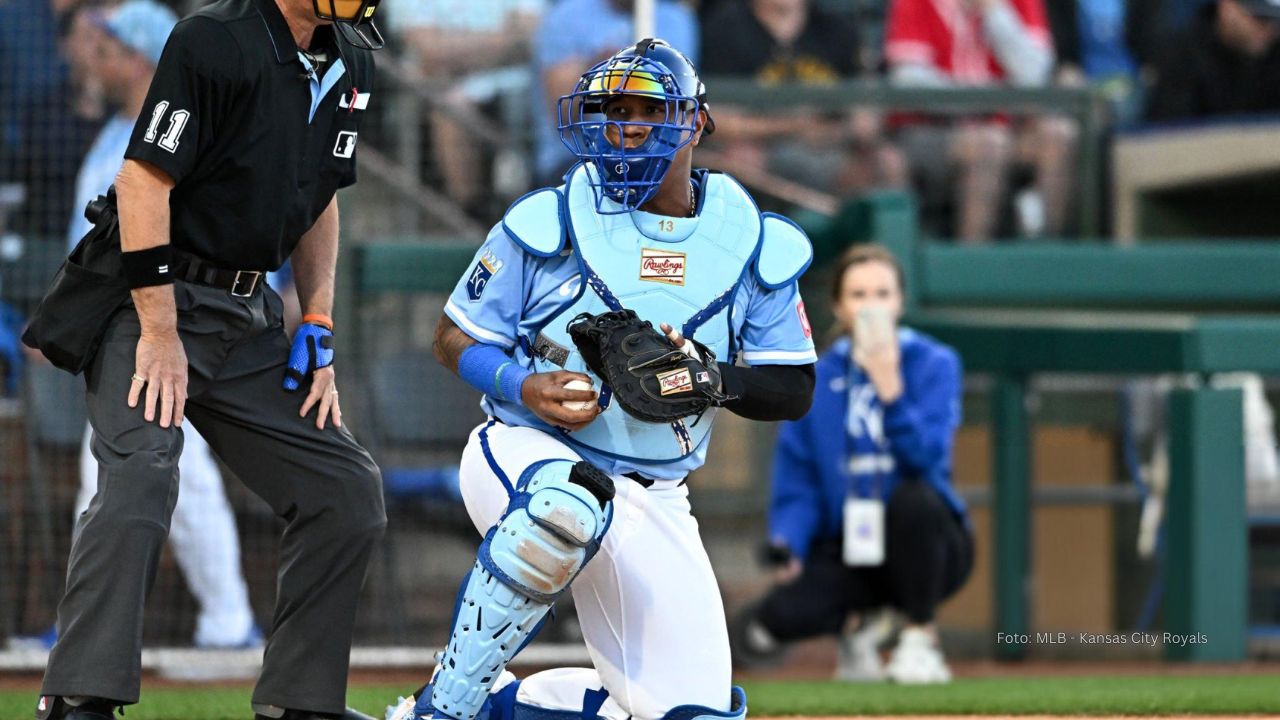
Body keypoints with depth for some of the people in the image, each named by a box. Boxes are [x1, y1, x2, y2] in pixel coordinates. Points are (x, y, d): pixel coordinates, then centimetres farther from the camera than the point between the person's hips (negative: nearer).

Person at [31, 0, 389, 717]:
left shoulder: (350, 65, 9)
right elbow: (144, 181, -18)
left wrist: (318, 333, 10)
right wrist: (159, 331, -20)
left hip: (250, 320, 8)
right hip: (158, 302, -8)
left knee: (348, 491, 4)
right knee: (138, 484, -25)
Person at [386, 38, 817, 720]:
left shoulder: (752, 243, 0)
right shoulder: (548, 222, -7)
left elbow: (793, 392, 2)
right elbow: (455, 339, -1)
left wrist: (712, 377, -19)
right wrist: (527, 388, -21)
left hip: (654, 502, 4)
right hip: (526, 452, -4)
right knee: (566, 506, -42)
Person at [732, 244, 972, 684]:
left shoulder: (934, 364, -4)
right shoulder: (817, 378, 5)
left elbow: (925, 458, -19)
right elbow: (796, 480, 4)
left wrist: (890, 389, -32)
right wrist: (787, 544, -14)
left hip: (920, 547, -2)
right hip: (847, 554, 2)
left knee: (914, 497, -37)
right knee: (774, 620, -27)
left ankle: (919, 640, -15)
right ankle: (860, 626, 10)